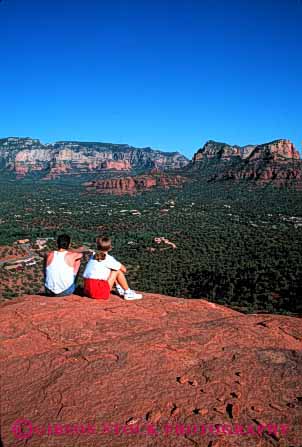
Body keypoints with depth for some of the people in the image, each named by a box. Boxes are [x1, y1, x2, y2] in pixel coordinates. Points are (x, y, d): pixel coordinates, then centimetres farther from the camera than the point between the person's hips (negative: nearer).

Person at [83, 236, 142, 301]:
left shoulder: (93, 256, 12)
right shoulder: (108, 259, -4)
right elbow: (124, 269, 5)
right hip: (100, 293, -7)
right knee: (118, 271, 7)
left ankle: (120, 289, 34)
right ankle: (128, 293, 13)